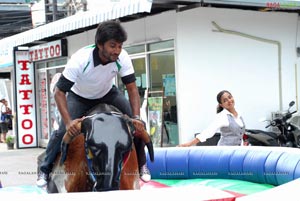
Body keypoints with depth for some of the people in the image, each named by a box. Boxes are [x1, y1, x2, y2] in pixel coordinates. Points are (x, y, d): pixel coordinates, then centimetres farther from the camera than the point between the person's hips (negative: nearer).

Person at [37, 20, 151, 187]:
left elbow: (132, 89, -19)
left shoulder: (122, 58, -28)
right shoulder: (80, 59, -37)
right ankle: (45, 170, 6)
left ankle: (141, 164, 13)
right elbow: (59, 92, -32)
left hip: (108, 94, 3)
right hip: (79, 97, -3)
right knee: (64, 130, -19)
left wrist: (136, 117, -30)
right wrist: (68, 121, -43)